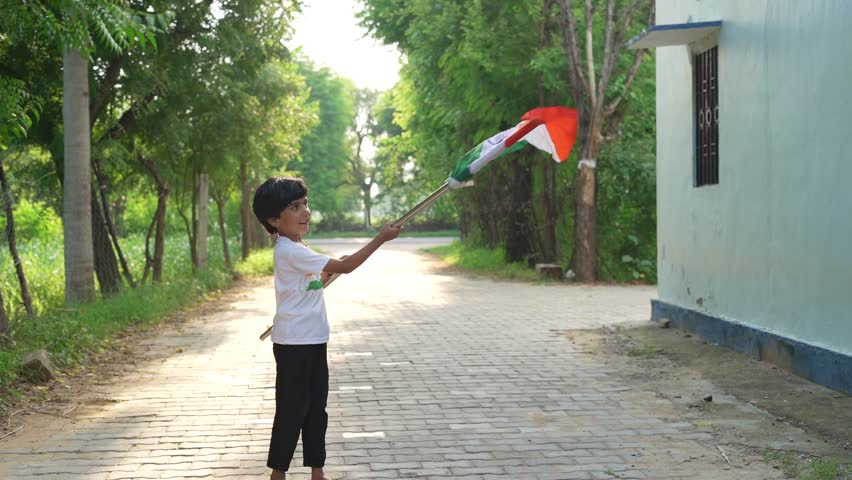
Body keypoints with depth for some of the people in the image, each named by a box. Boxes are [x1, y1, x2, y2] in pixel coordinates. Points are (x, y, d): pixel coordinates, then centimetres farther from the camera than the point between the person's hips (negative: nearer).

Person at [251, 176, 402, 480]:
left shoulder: (296, 250, 12)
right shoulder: (290, 251, -20)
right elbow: (345, 267, -22)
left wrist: (331, 269, 11)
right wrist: (381, 238, -20)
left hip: (313, 341, 9)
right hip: (294, 344, -9)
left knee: (316, 408, 11)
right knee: (292, 410, -2)